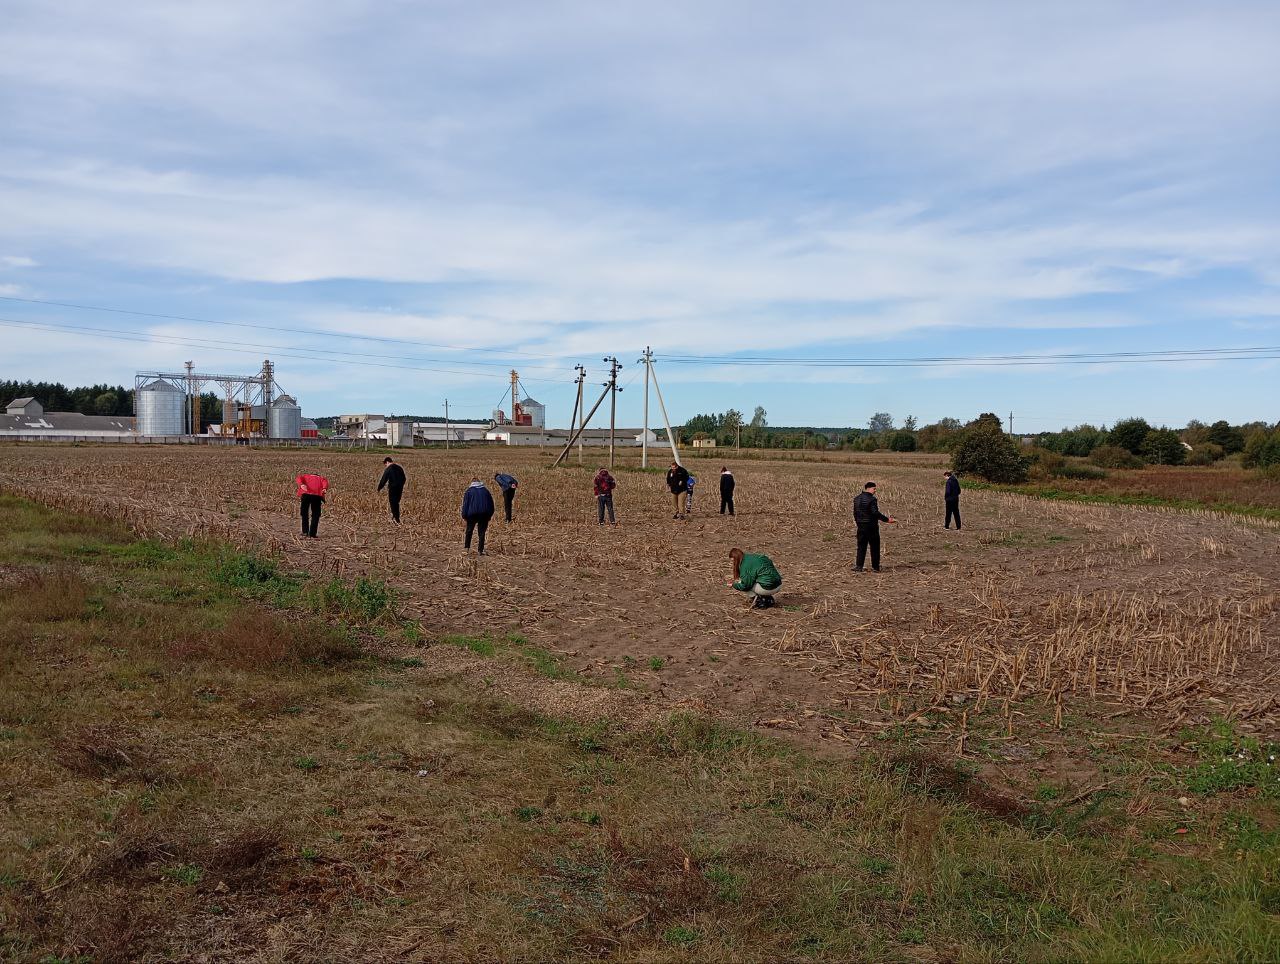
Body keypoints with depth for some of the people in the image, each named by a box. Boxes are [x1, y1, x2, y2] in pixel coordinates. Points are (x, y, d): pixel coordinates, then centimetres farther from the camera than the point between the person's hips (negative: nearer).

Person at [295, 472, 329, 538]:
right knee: (315, 515, 13)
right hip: (317, 496, 0)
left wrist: (301, 485, -9)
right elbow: (325, 482, 7)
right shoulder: (322, 479, 31)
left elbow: (299, 478, 11)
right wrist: (325, 489, -13)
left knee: (304, 514, 18)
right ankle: (312, 534, 8)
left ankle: (305, 532, 12)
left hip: (306, 494, 0)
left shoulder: (306, 477, 34)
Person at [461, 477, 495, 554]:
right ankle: (481, 550, 2)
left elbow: (465, 504, 0)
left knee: (469, 531, 14)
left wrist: (464, 515, 4)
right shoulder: (485, 491, 16)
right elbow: (491, 504, 17)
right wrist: (489, 515, 22)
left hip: (472, 513, -2)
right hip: (484, 514, 2)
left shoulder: (469, 491, 6)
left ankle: (466, 547, 13)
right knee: (482, 532, 6)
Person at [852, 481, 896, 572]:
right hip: (871, 526, -6)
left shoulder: (857, 499, 9)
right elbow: (875, 513, -20)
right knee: (874, 547, 5)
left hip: (861, 526, 6)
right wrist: (887, 519, -17)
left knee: (861, 547, 7)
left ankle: (859, 566, -1)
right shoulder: (871, 499, -15)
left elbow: (855, 513, 14)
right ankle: (875, 567, 9)